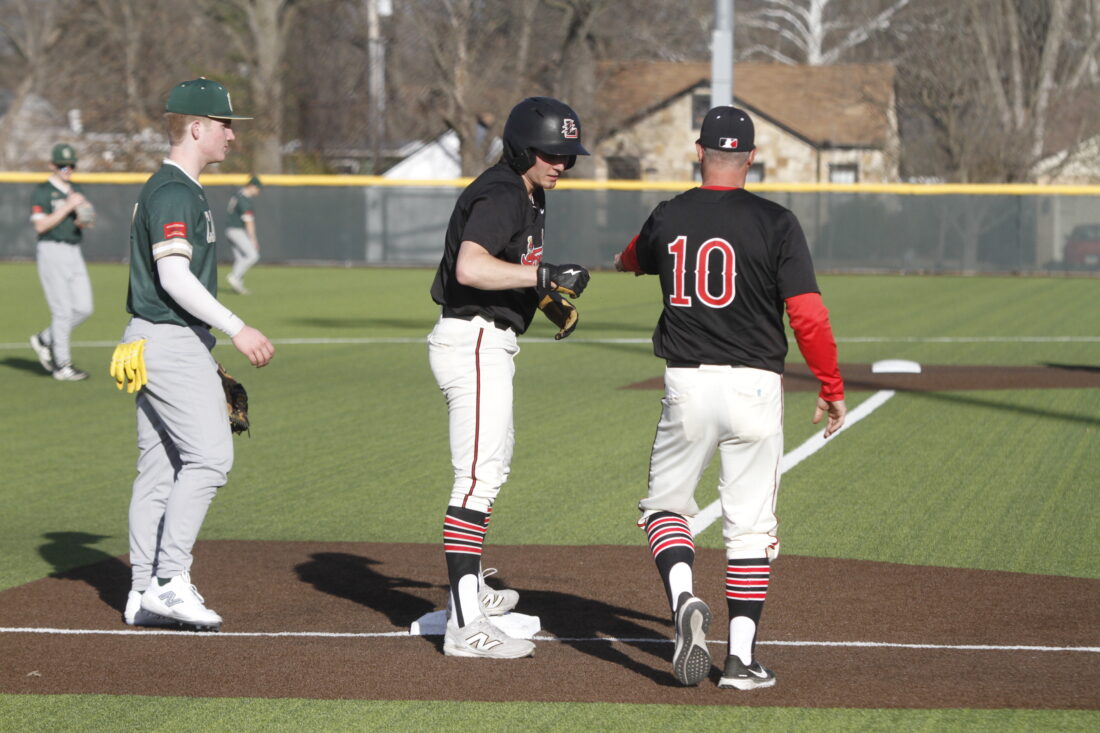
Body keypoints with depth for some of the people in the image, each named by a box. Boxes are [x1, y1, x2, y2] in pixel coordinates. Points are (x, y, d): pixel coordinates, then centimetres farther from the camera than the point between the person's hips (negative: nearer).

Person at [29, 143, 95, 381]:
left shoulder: (75, 191, 16)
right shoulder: (42, 192, -5)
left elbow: (85, 221, 21)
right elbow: (40, 225, -16)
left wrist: (83, 222, -3)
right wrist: (68, 207, -19)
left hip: (74, 253, 7)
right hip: (52, 252, -7)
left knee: (83, 309, 2)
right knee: (62, 310, -8)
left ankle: (44, 340, 20)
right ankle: (62, 366, -2)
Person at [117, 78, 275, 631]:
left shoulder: (164, 189, 19)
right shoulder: (175, 192, -14)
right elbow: (174, 276, -24)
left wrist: (206, 356, 27)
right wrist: (236, 329, -26)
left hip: (153, 342, 11)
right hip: (172, 341, -11)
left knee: (160, 467, 9)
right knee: (209, 457, -13)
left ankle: (143, 595, 11)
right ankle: (169, 582, -15)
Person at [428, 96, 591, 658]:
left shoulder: (526, 194, 15)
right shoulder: (500, 196, -17)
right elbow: (470, 268, -33)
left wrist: (548, 292, 13)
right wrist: (544, 275, -34)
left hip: (489, 346, 11)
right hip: (474, 343, -11)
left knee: (494, 465, 26)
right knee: (478, 479, -16)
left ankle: (470, 590, 42)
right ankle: (465, 626, -21)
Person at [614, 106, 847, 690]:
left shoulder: (666, 219, 3)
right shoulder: (775, 224, -7)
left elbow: (635, 258, 28)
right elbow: (808, 314, -11)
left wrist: (623, 262, 51)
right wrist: (832, 390, -1)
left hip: (687, 384, 1)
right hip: (755, 388, -1)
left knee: (665, 505, 17)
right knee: (749, 526, 8)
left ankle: (683, 598, -12)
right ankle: (741, 659, 5)